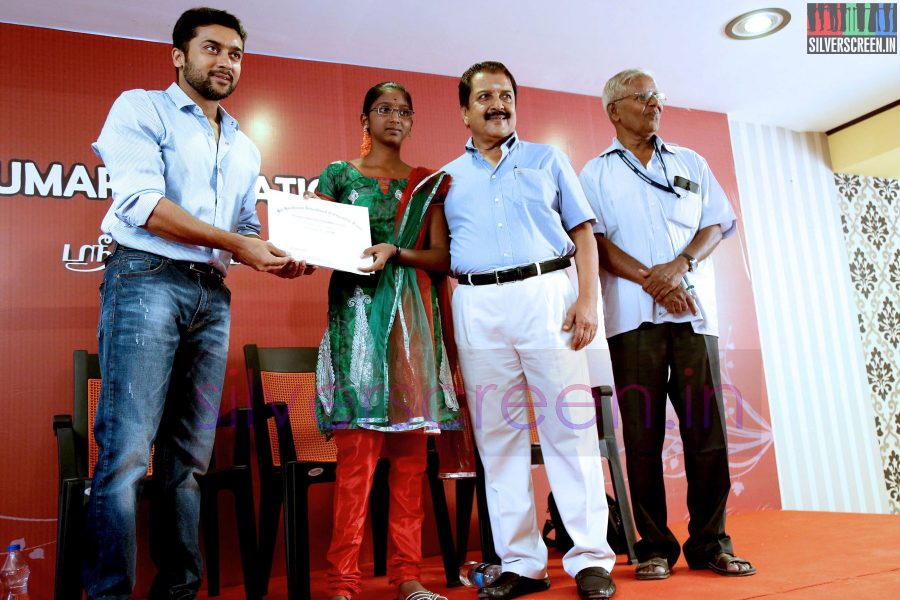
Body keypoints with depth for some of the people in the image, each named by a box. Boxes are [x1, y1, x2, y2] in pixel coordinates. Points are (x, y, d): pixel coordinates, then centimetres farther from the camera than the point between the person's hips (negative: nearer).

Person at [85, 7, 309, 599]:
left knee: (190, 456, 6)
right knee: (127, 450, -10)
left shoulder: (245, 148, 23)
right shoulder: (141, 108, 4)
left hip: (213, 294, 6)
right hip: (147, 279, -6)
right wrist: (237, 243, -13)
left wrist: (274, 258, 2)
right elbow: (142, 202, -10)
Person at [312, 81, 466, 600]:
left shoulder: (429, 183, 16)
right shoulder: (338, 174, 13)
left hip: (414, 318, 2)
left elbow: (443, 257, 7)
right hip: (357, 315, -2)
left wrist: (394, 252, -10)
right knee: (358, 447, -9)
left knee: (410, 448, 1)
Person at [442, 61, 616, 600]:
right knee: (498, 435, 3)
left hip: (546, 294, -1)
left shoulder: (548, 160, 16)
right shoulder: (448, 178, 17)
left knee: (570, 425, -4)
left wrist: (588, 298, -6)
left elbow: (583, 233, 9)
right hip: (477, 307, 2)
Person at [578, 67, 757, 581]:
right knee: (643, 432, -1)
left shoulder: (691, 163, 20)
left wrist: (681, 266, -7)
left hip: (694, 310, 2)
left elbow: (717, 224, 12)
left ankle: (710, 543, 11)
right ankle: (655, 546, 9)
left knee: (707, 426, -1)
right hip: (633, 314, -2)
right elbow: (596, 240, 0)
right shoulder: (596, 174, 12)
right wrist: (651, 280, -12)